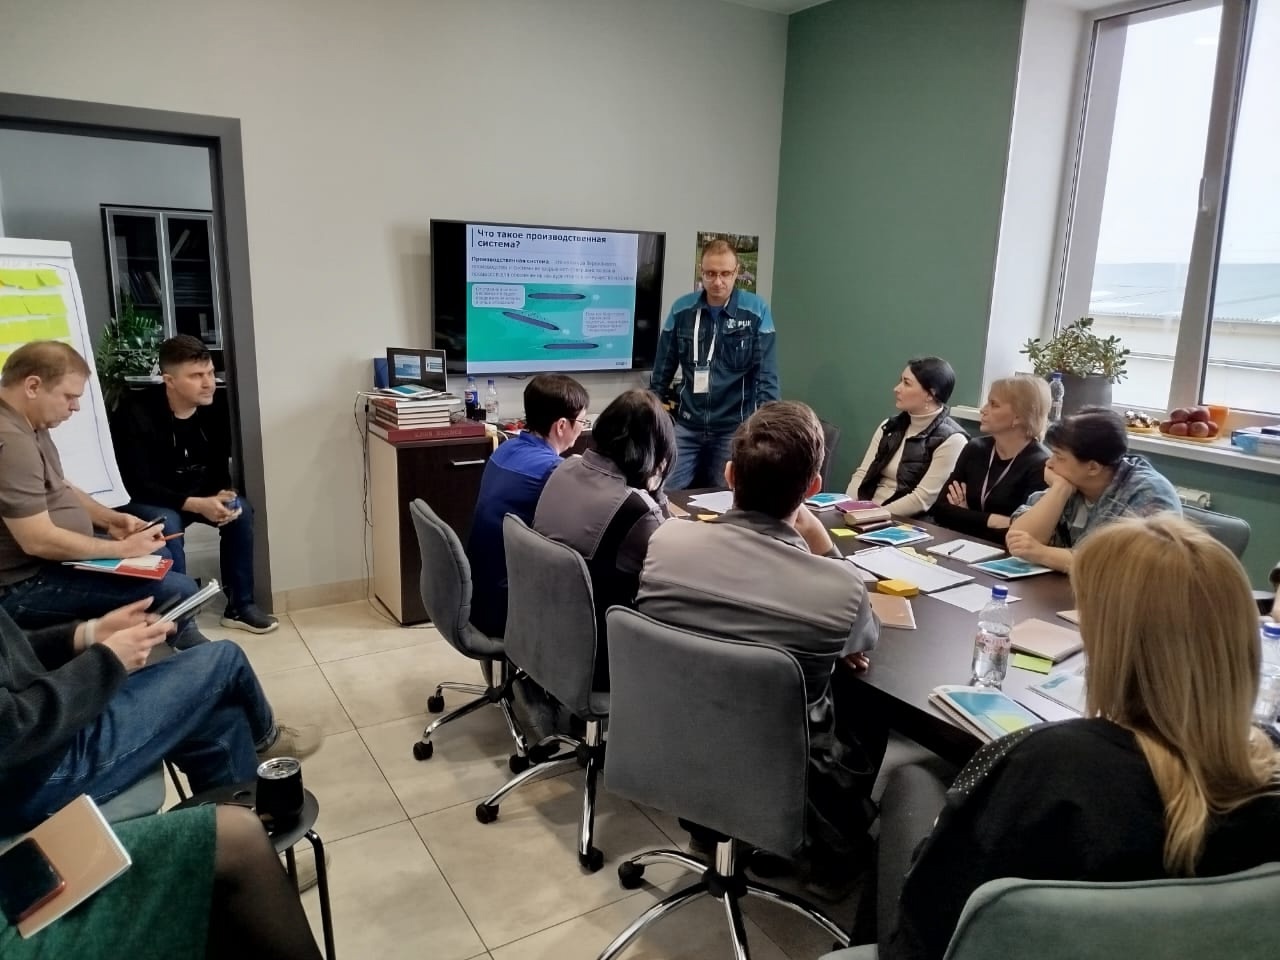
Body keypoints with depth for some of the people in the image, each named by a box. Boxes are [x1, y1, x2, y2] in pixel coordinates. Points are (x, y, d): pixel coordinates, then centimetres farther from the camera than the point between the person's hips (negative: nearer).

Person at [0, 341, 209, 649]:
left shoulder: (28, 424, 7)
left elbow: (57, 488, 20)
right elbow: (37, 540, -29)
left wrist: (109, 519, 5)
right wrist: (122, 548, -18)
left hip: (49, 558, 12)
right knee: (179, 591, -19)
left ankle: (186, 644, 36)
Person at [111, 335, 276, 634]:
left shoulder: (213, 413, -8)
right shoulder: (136, 413, -24)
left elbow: (219, 470, 0)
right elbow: (138, 486, -26)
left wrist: (223, 496, -23)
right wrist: (197, 505, -37)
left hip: (195, 494, 5)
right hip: (143, 501, -5)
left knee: (240, 509, -19)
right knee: (167, 525, -35)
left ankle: (240, 606, -9)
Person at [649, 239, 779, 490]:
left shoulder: (756, 311, -7)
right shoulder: (682, 309, 1)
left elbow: (766, 374, -8)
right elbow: (663, 369, 7)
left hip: (735, 428, -2)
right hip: (687, 426, 2)